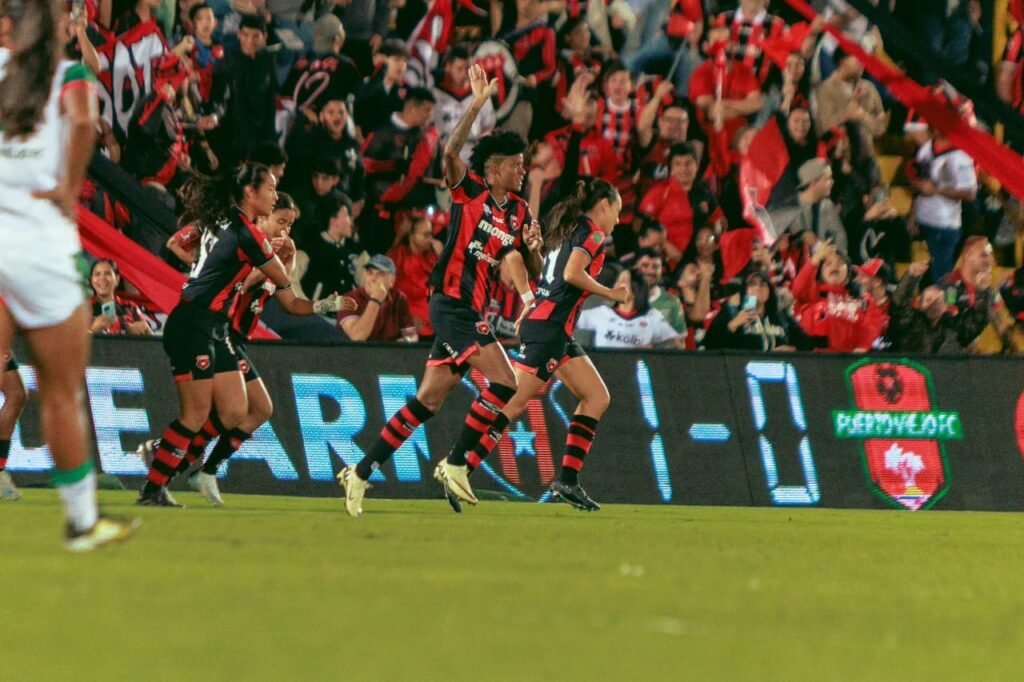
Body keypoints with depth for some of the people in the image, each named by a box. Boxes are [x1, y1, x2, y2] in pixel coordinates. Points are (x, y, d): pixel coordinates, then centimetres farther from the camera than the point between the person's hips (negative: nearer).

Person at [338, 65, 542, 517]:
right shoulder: (470, 191, -3)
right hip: (452, 304, -7)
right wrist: (477, 105, -27)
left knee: (429, 400, 6)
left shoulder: (519, 212, 14)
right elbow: (451, 152, -21)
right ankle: (456, 463, -7)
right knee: (503, 381, -17)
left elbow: (530, 270, 17)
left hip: (472, 311, 7)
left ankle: (361, 473, 9)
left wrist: (533, 248, -6)